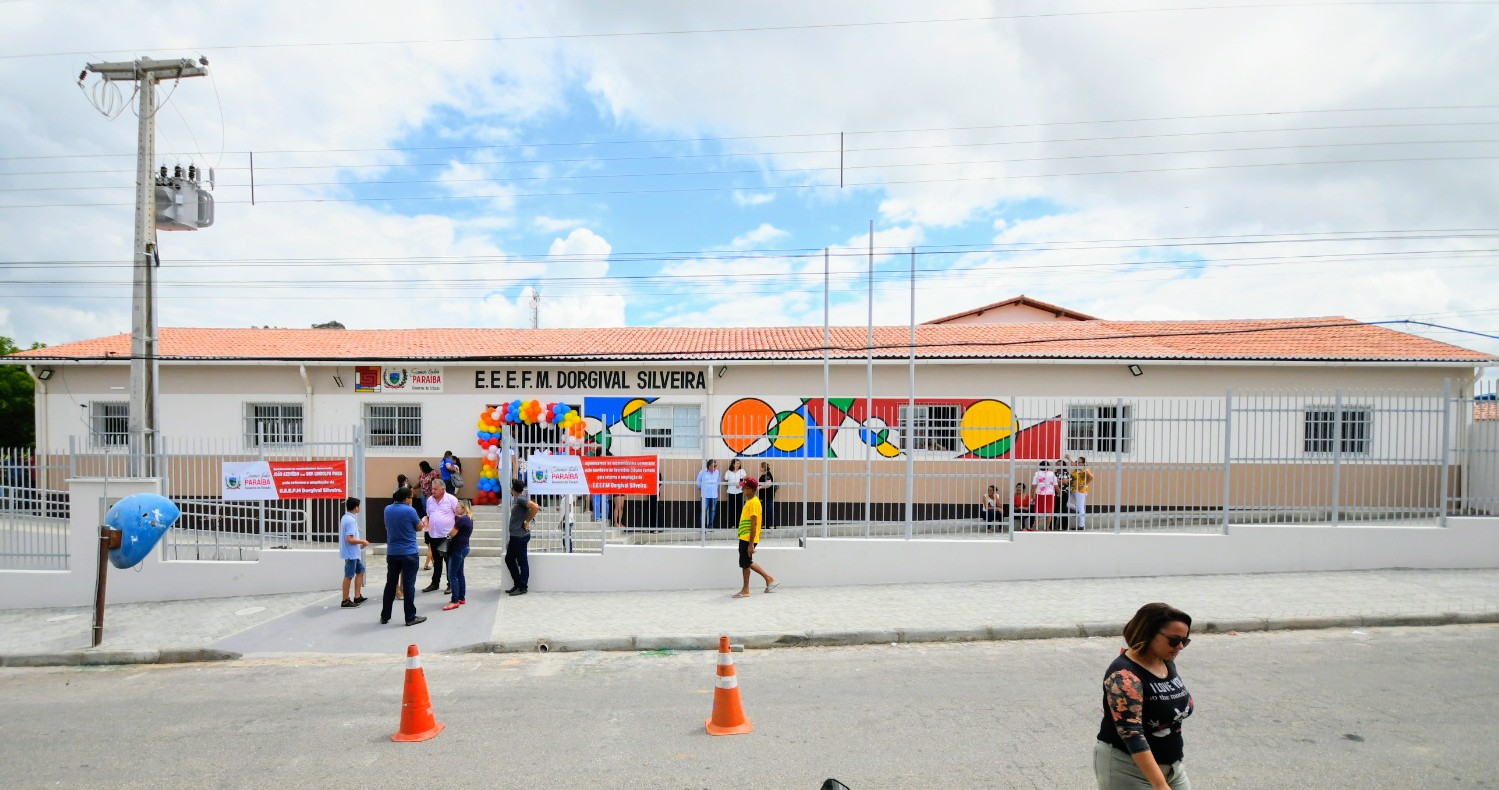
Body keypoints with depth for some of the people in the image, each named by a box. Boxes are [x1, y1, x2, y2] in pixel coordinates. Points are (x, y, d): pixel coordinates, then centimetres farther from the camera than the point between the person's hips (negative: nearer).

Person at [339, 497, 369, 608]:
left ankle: (357, 597, 21)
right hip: (351, 553, -10)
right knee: (349, 576, 0)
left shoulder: (346, 517, 10)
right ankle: (345, 601, 9)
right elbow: (350, 539, -26)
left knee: (360, 571, 16)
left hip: (354, 552, 10)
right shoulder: (351, 520, -21)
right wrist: (362, 541, -12)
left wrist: (359, 543, 14)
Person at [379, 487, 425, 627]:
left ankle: (385, 616, 21)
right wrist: (423, 520, 20)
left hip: (392, 553, 6)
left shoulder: (387, 509, 4)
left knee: (390, 584, 14)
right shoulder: (410, 510, -14)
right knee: (409, 585, -1)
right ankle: (410, 617, 3)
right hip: (409, 553, -6)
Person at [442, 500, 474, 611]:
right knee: (460, 574, 15)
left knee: (452, 575, -7)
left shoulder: (461, 519, -17)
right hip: (463, 547, 10)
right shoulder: (468, 518, 12)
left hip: (458, 549, -10)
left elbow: (452, 534, -16)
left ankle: (454, 601, -7)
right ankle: (462, 598, 20)